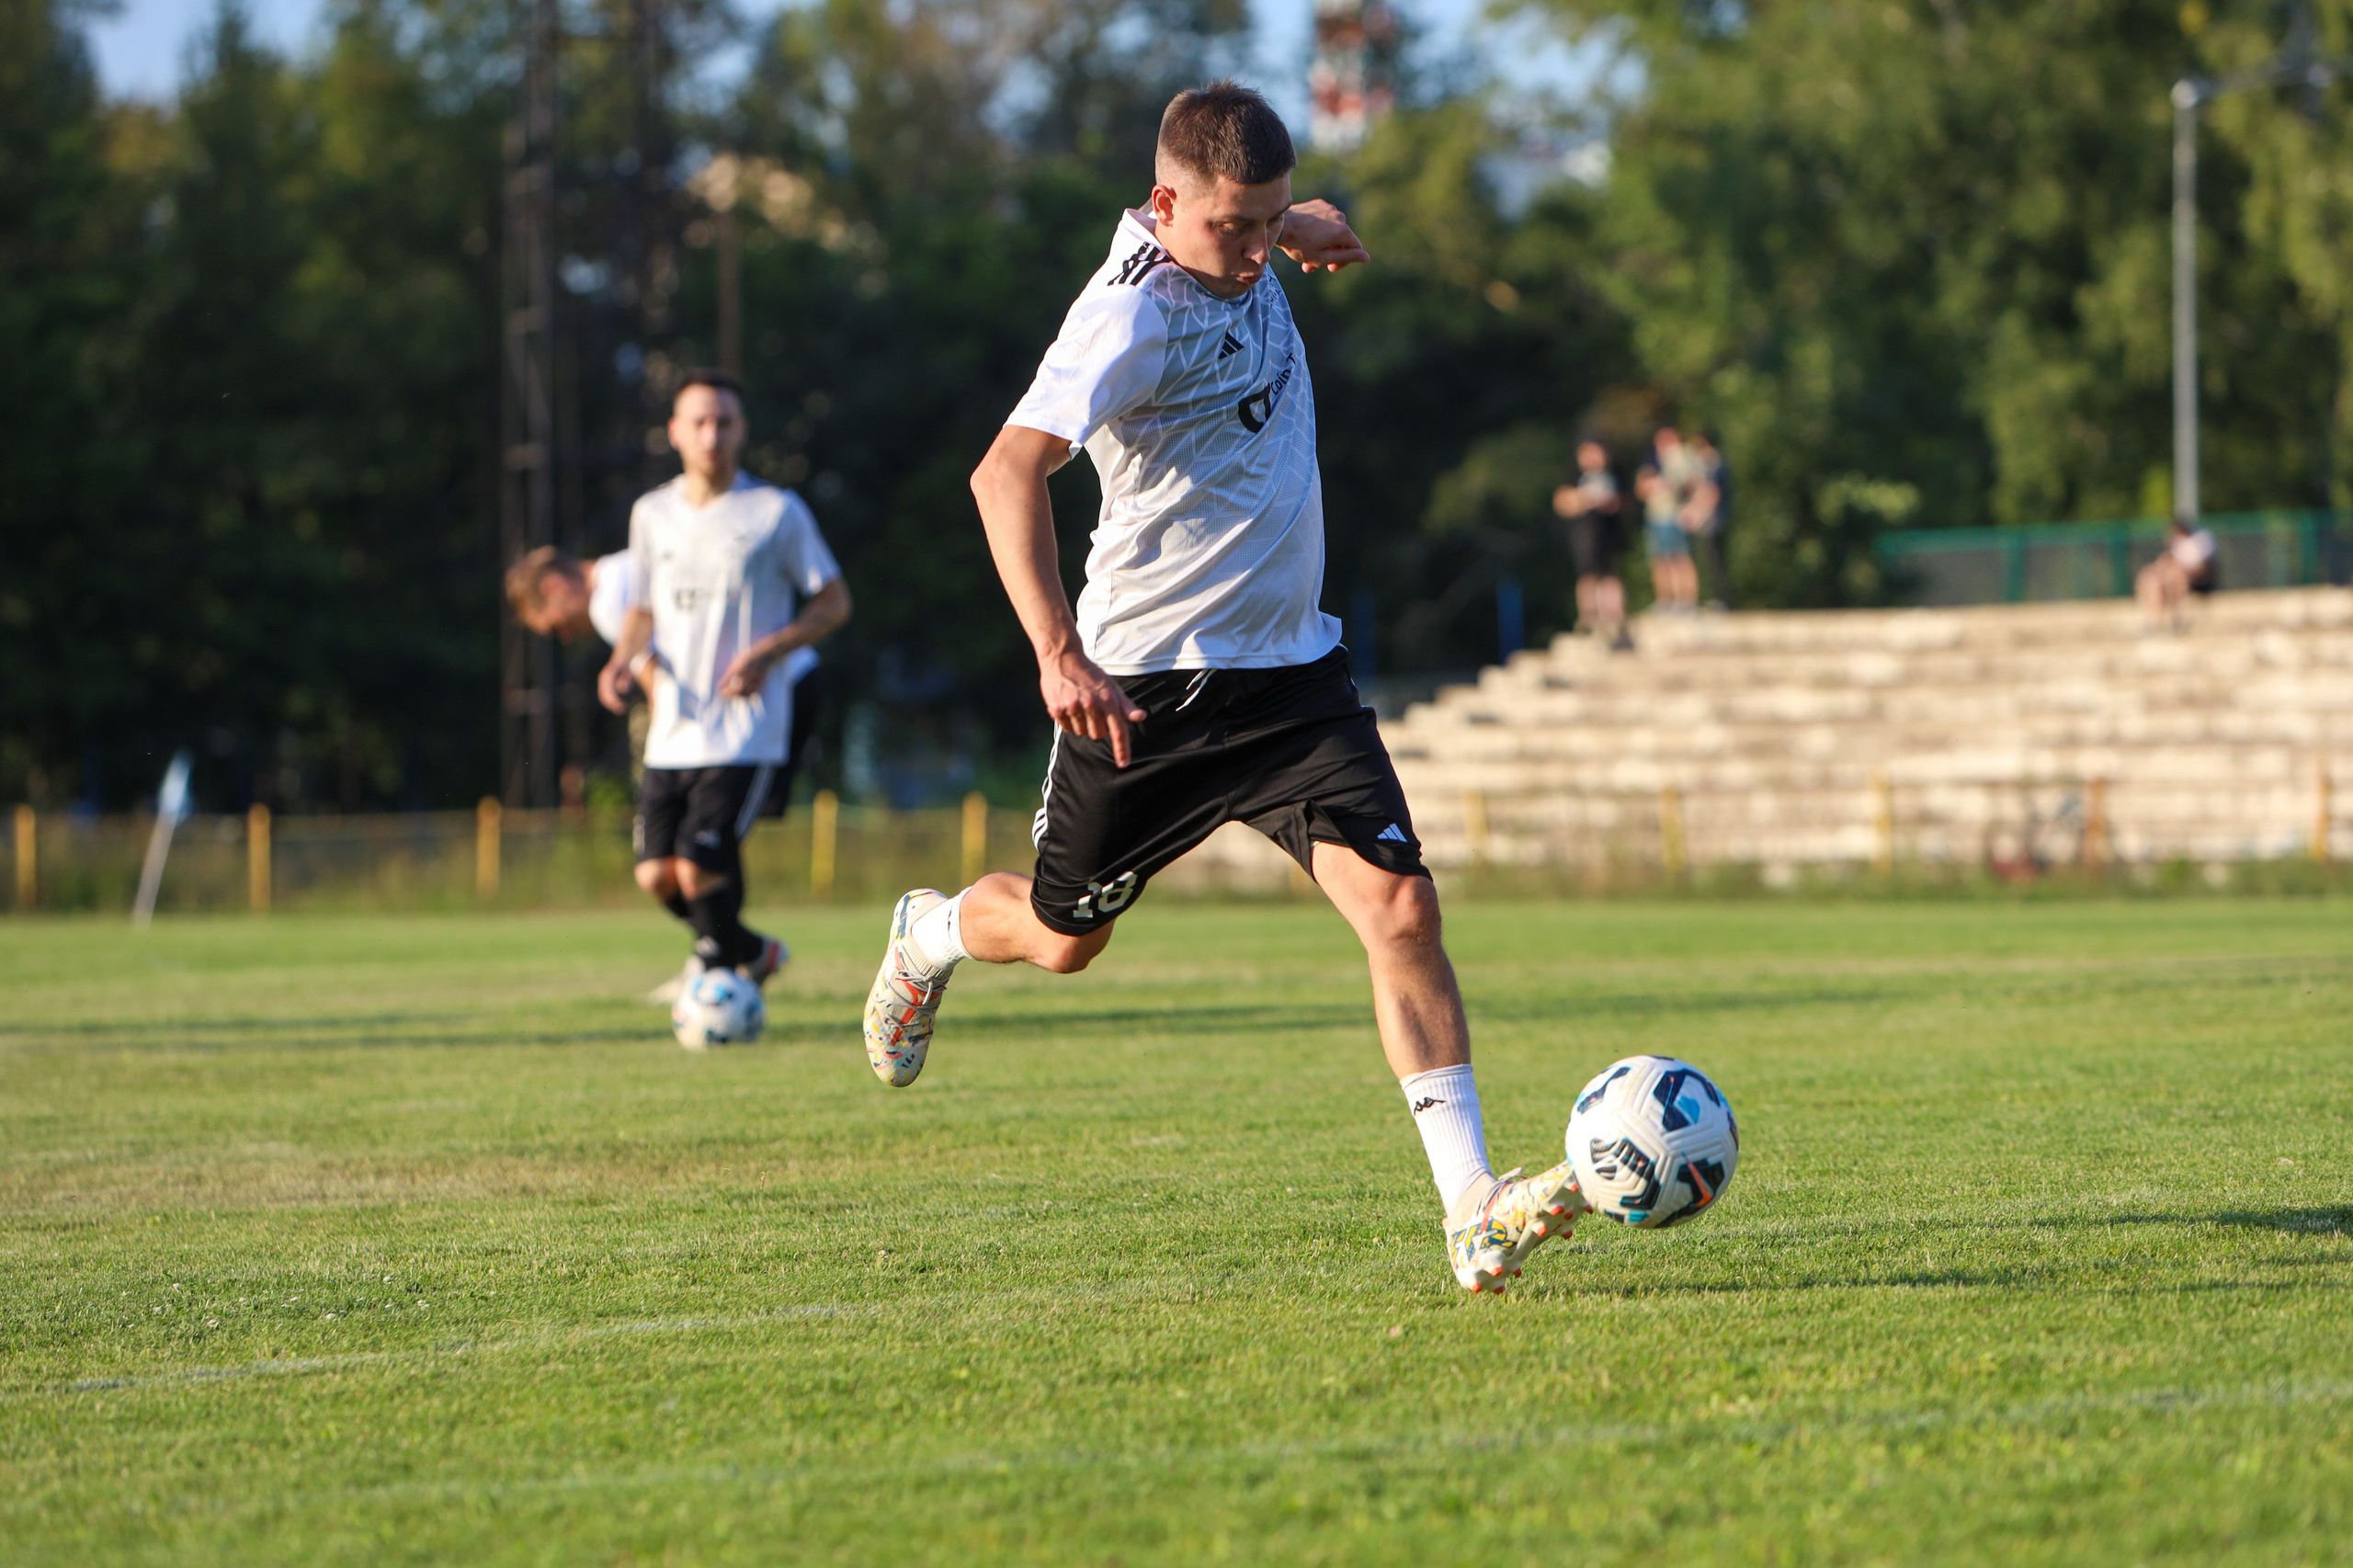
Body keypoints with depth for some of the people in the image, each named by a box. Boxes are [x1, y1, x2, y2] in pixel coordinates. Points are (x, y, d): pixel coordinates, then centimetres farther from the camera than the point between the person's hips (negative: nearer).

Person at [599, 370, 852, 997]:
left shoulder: (777, 511, -3)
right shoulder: (652, 514, 10)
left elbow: (834, 602, 2)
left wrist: (766, 652, -14)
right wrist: (624, 658, -1)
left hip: (746, 733, -5)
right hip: (672, 733, 5)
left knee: (700, 869, -17)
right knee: (657, 874, 1)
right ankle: (752, 952, 27)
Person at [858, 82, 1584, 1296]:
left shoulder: (1236, 253, 2)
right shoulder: (1134, 313, -22)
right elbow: (1006, 472, -36)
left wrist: (1307, 229, 21)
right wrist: (1057, 650, -44)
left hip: (1291, 668, 6)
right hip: (1146, 682, -6)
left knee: (1399, 902, -14)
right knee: (1062, 937, 14)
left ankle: (1471, 1208, -19)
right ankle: (932, 936, 51)